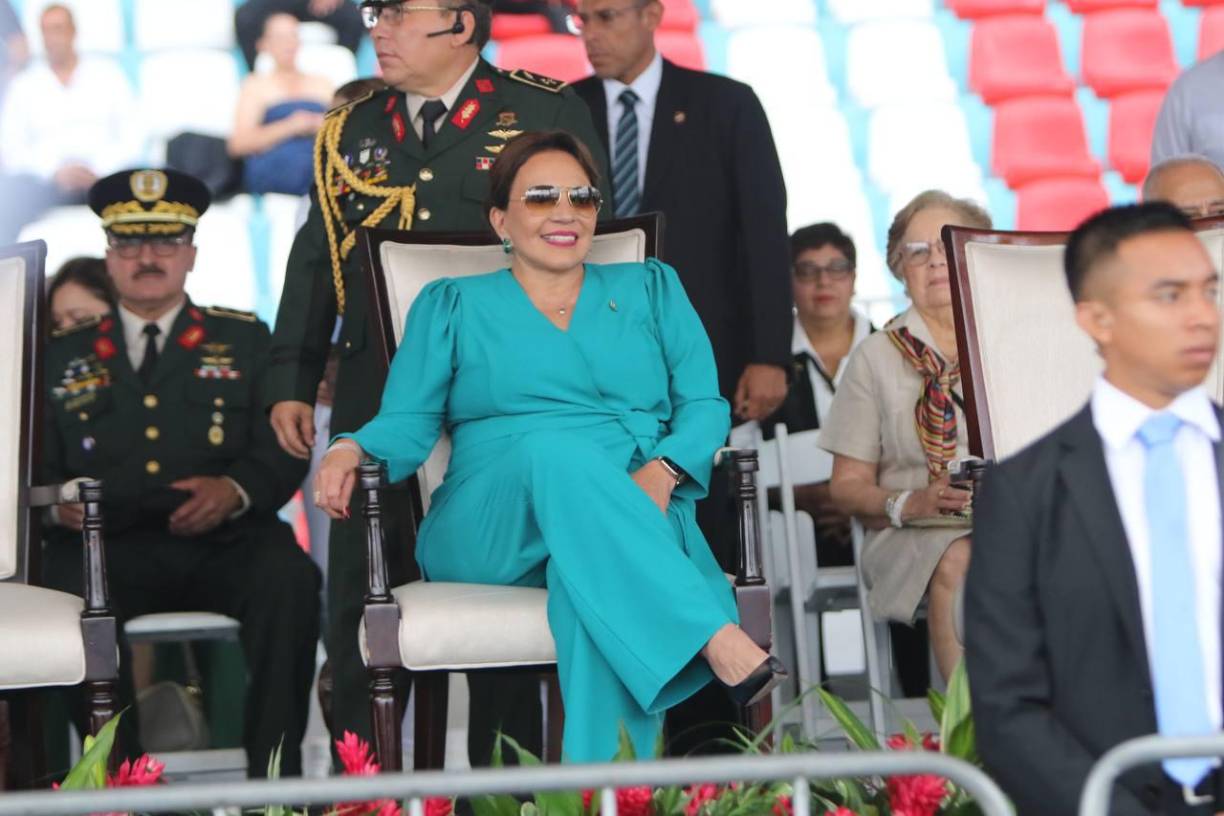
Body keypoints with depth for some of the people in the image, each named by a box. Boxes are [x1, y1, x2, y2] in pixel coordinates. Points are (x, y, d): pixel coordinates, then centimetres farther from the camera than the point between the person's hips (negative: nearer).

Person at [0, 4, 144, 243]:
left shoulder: (107, 75, 12)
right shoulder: (23, 86, 13)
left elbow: (133, 138, 6)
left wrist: (98, 170, -10)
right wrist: (55, 171, -12)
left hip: (103, 176, 0)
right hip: (44, 182, 0)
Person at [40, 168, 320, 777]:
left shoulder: (243, 340, 20)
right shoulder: (64, 356, 23)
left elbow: (283, 455, 11)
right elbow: (39, 465, 18)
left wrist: (234, 490, -11)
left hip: (221, 545, 0)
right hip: (109, 549, 0)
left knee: (288, 578, -33)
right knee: (72, 588, -36)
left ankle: (274, 775, -28)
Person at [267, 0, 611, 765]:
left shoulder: (549, 114, 1)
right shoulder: (350, 130, 13)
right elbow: (315, 259, 17)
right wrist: (291, 381, 11)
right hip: (377, 400, 3)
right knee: (359, 606, 3)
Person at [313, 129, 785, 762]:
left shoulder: (650, 289, 24)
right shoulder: (452, 306, 21)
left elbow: (705, 406, 12)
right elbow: (406, 422, 9)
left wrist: (662, 471, -10)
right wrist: (350, 450, -15)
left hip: (641, 520, 1)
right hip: (491, 535, 0)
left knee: (600, 564, -40)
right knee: (553, 450, -37)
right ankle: (720, 640, -48)